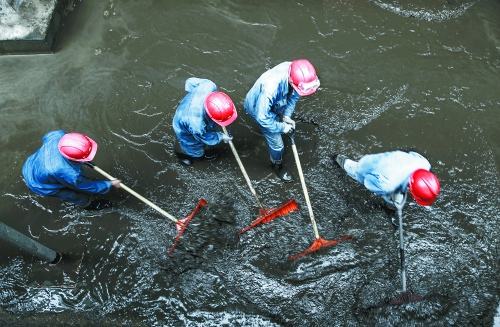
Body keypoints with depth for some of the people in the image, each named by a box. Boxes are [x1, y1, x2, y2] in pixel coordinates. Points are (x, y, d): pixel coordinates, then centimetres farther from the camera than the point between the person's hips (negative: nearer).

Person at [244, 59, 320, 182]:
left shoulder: (295, 72, -28)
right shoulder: (271, 88, -47)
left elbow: (294, 95, -7)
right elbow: (262, 118, -36)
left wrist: (287, 115, -14)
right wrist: (282, 128, -24)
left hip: (276, 102, 5)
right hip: (259, 108, -5)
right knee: (276, 143, 5)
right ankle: (277, 164, 35)